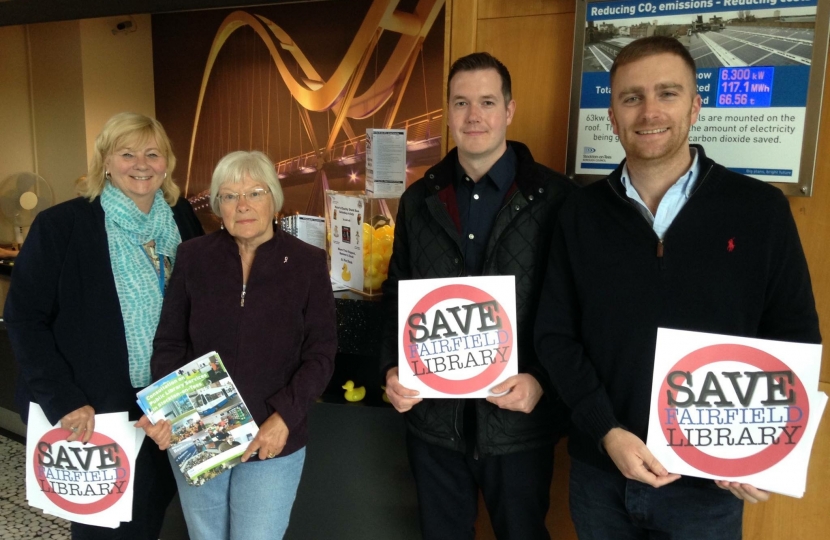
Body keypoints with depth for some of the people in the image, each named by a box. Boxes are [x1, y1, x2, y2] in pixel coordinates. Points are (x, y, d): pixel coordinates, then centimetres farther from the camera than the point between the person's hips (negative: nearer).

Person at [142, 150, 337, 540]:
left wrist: (285, 417, -17)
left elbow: (320, 353, -6)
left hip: (273, 442, -2)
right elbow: (170, 342, 2)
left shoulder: (307, 263, -6)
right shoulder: (193, 257, -1)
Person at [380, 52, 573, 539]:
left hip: (518, 423, -3)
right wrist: (393, 369, -5)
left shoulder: (555, 198, -7)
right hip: (433, 419, 3)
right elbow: (397, 297, 9)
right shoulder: (420, 200, 5)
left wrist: (542, 381, -18)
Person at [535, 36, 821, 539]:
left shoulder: (761, 209, -6)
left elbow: (796, 338, -1)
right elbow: (556, 334, -2)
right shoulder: (581, 213, -2)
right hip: (599, 470, 2)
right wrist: (606, 432, -13)